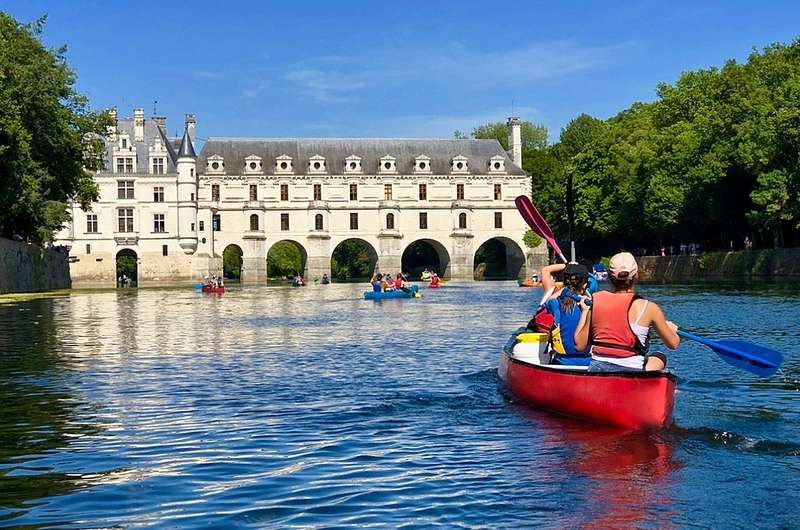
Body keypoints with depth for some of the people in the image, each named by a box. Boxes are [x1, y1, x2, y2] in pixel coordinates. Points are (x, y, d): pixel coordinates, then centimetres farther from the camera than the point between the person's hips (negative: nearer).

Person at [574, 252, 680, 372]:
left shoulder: (596, 300, -1)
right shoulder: (648, 307, -8)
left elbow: (579, 345, 4)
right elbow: (673, 344, 5)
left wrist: (584, 311, 17)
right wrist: (671, 329, 28)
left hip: (595, 374, 4)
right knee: (660, 357, 24)